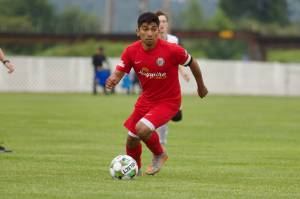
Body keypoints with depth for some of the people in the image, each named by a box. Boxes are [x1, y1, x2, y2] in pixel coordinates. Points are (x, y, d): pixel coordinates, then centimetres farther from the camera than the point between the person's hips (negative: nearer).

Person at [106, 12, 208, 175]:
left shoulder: (172, 50, -24)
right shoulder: (131, 51, -14)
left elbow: (192, 63, -7)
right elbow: (119, 73, -12)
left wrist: (201, 86, 9)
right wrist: (113, 80, -38)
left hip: (168, 101, -5)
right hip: (146, 99, 5)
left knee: (142, 129, -28)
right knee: (132, 140, 11)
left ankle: (159, 154, 4)